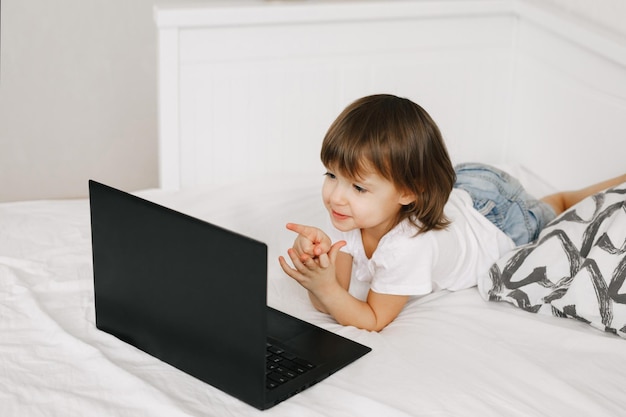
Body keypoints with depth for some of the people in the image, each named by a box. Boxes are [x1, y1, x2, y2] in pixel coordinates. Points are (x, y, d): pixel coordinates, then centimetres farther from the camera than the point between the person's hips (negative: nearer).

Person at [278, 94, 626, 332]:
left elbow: (375, 320, -37)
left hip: (500, 222, -3)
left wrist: (326, 288, -53)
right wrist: (316, 257, -47)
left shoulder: (407, 247, -47)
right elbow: (327, 304, -27)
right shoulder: (350, 213, -30)